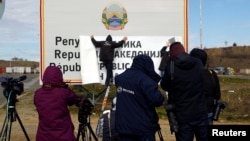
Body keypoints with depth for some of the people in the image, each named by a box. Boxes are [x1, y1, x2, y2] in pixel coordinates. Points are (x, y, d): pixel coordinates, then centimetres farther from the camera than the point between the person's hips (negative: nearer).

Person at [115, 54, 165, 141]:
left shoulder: (120, 78, 6)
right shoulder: (144, 80, -17)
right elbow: (157, 100, -24)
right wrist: (161, 99, -1)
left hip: (123, 125, 6)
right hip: (143, 126, -6)